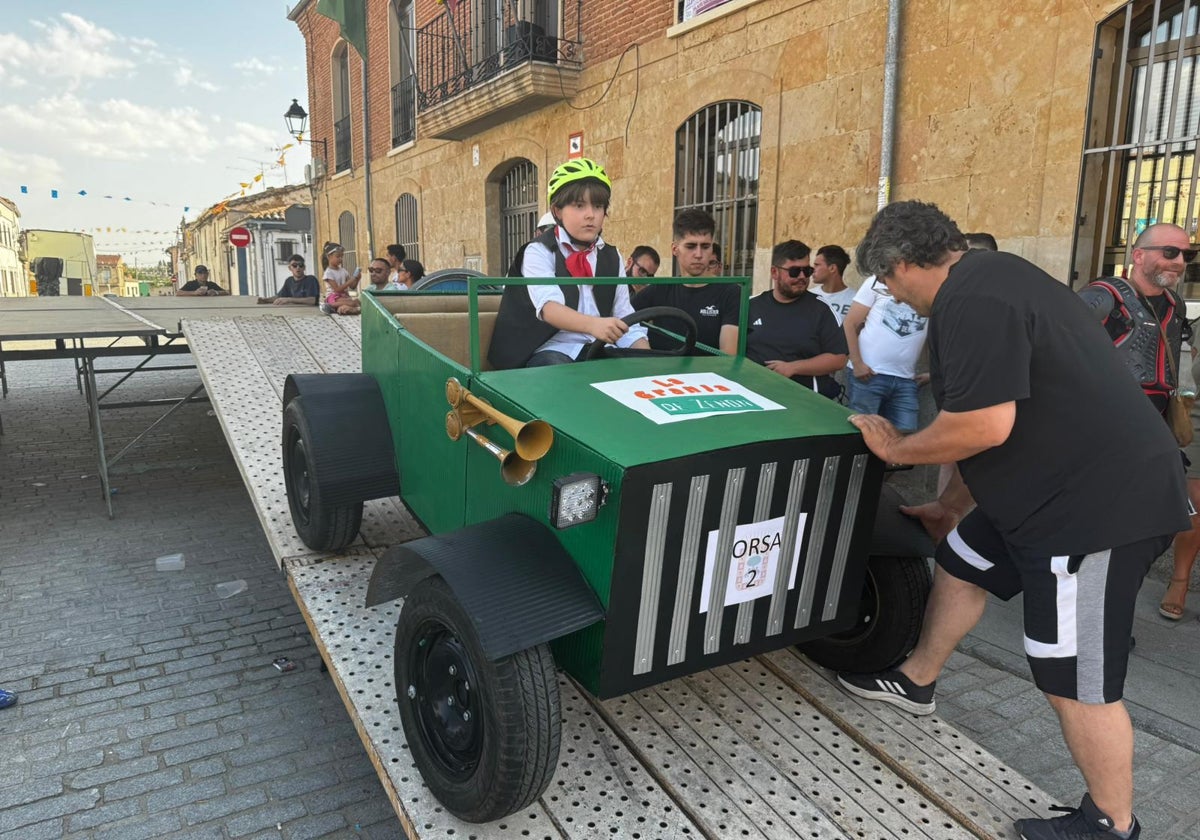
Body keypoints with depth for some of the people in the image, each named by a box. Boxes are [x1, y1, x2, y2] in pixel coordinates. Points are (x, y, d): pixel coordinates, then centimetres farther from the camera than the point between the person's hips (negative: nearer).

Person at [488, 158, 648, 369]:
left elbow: (625, 318, 11)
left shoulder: (612, 257, 16)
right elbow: (548, 306, -21)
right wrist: (592, 324, -41)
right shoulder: (539, 252, -2)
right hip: (553, 350, -5)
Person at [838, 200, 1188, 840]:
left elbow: (985, 425, -28)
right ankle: (915, 683, 43)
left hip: (1101, 502, -11)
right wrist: (950, 505, 25)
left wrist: (895, 449, -9)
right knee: (960, 562, 23)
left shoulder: (970, 299, -21)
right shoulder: (986, 280, 13)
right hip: (1051, 487, 11)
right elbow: (988, 428, 19)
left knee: (1073, 678, 1)